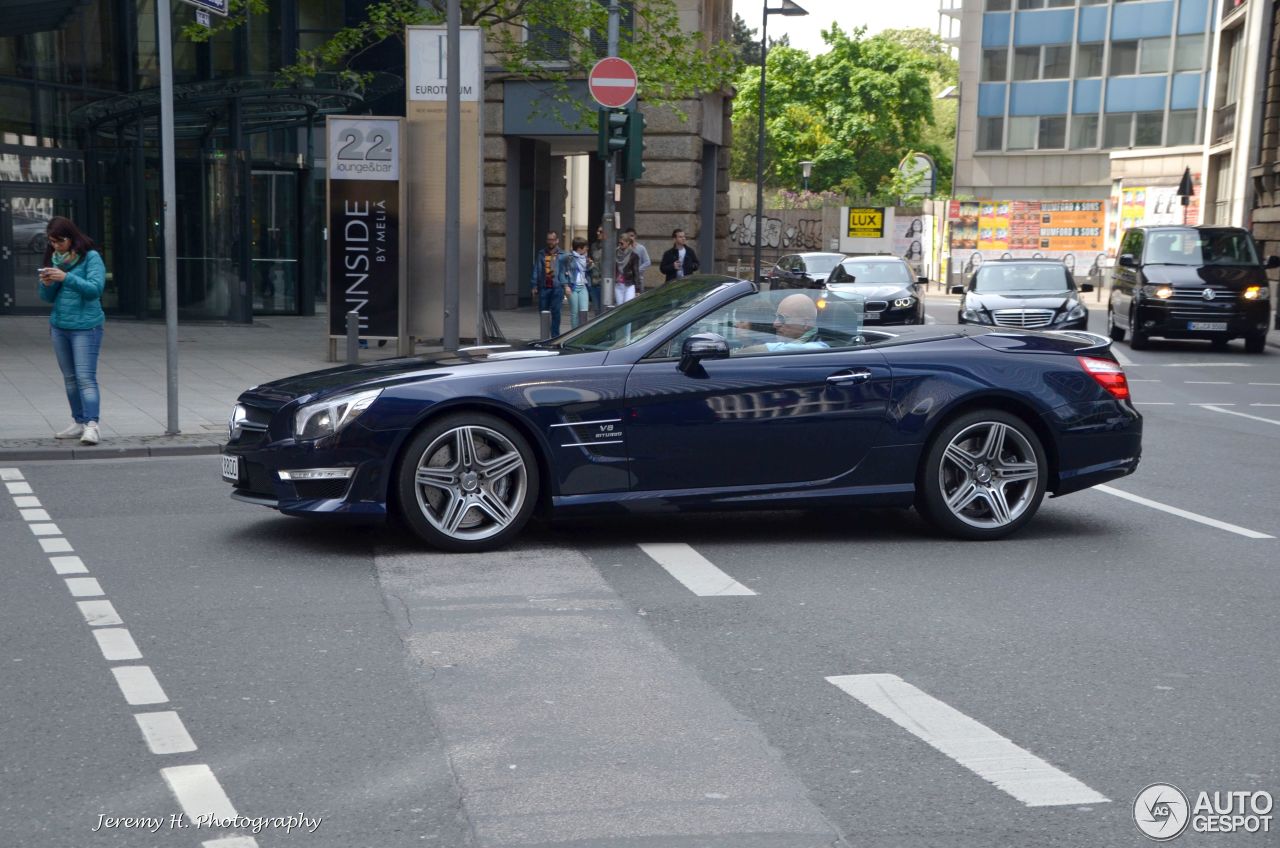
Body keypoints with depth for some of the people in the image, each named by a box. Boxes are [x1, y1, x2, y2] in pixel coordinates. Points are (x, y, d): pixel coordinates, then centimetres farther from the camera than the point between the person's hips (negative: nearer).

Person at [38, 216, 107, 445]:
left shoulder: (91, 257, -7)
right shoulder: (54, 259, 10)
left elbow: (96, 288, -18)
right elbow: (47, 298, 12)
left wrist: (66, 277, -27)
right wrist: (46, 284, -10)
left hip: (85, 326, -6)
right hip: (59, 326, 6)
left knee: (86, 378, -13)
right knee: (70, 378, 10)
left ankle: (92, 425, -18)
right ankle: (78, 423, 17)